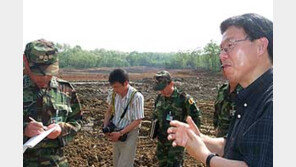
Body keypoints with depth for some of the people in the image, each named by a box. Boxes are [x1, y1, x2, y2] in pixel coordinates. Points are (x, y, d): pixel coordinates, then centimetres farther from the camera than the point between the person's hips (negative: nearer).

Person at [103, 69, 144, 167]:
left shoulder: (137, 97, -23)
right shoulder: (114, 94, -7)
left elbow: (137, 121, -18)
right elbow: (109, 111, 9)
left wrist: (120, 133, -19)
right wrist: (105, 128, -5)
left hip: (129, 134, -5)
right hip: (115, 133, 5)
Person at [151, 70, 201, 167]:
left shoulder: (183, 98, -15)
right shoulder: (159, 98, 2)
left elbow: (196, 116, -9)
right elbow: (155, 116, 18)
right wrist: (155, 132, 13)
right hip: (162, 140, 6)